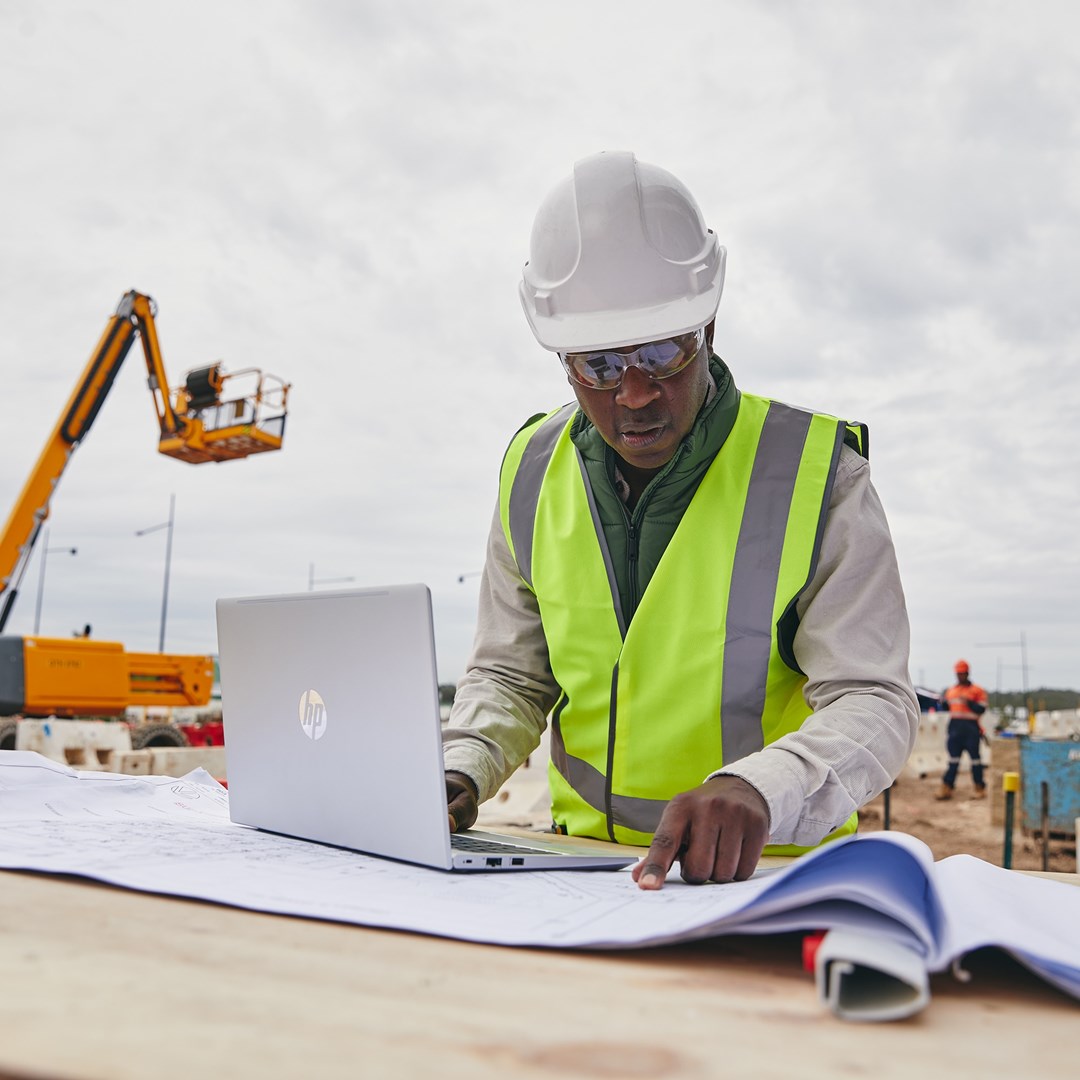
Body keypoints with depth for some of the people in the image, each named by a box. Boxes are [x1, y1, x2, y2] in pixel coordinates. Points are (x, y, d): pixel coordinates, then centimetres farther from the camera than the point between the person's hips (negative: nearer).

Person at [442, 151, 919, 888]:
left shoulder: (816, 472, -8)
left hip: (767, 875, -2)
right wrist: (460, 771, -6)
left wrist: (758, 788, -31)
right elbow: (510, 675, 13)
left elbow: (873, 702, -12)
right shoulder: (532, 474, 4)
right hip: (583, 865, 3)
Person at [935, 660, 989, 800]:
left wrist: (969, 702, -21)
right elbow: (946, 707, 18)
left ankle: (980, 788, 12)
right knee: (953, 759, 3)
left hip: (971, 728, -4)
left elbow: (981, 709, -8)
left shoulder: (977, 691, 0)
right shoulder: (950, 690, 15)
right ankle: (947, 788, 2)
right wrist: (943, 702, -2)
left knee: (975, 759, 3)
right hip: (955, 727, 4)